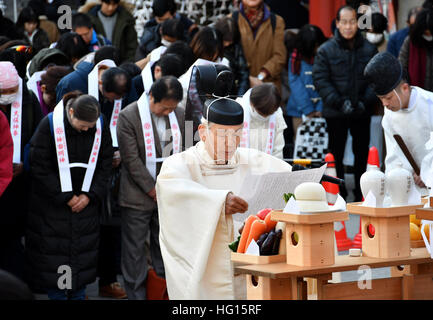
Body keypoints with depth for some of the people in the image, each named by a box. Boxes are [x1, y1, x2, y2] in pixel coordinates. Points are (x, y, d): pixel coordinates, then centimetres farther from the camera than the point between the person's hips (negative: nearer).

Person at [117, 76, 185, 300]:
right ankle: (136, 294, 12)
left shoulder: (179, 115, 2)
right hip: (138, 197, -4)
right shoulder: (129, 116, -13)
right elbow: (132, 160, -14)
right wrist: (154, 191, -13)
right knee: (135, 249, 4)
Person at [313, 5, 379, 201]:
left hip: (362, 112, 1)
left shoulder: (369, 50, 2)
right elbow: (320, 81, -7)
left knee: (362, 153, 9)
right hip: (335, 113, -1)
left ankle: (361, 193, 20)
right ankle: (338, 194, 15)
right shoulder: (326, 50, -4)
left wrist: (366, 102, -12)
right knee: (336, 154, 6)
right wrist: (339, 102, -17)